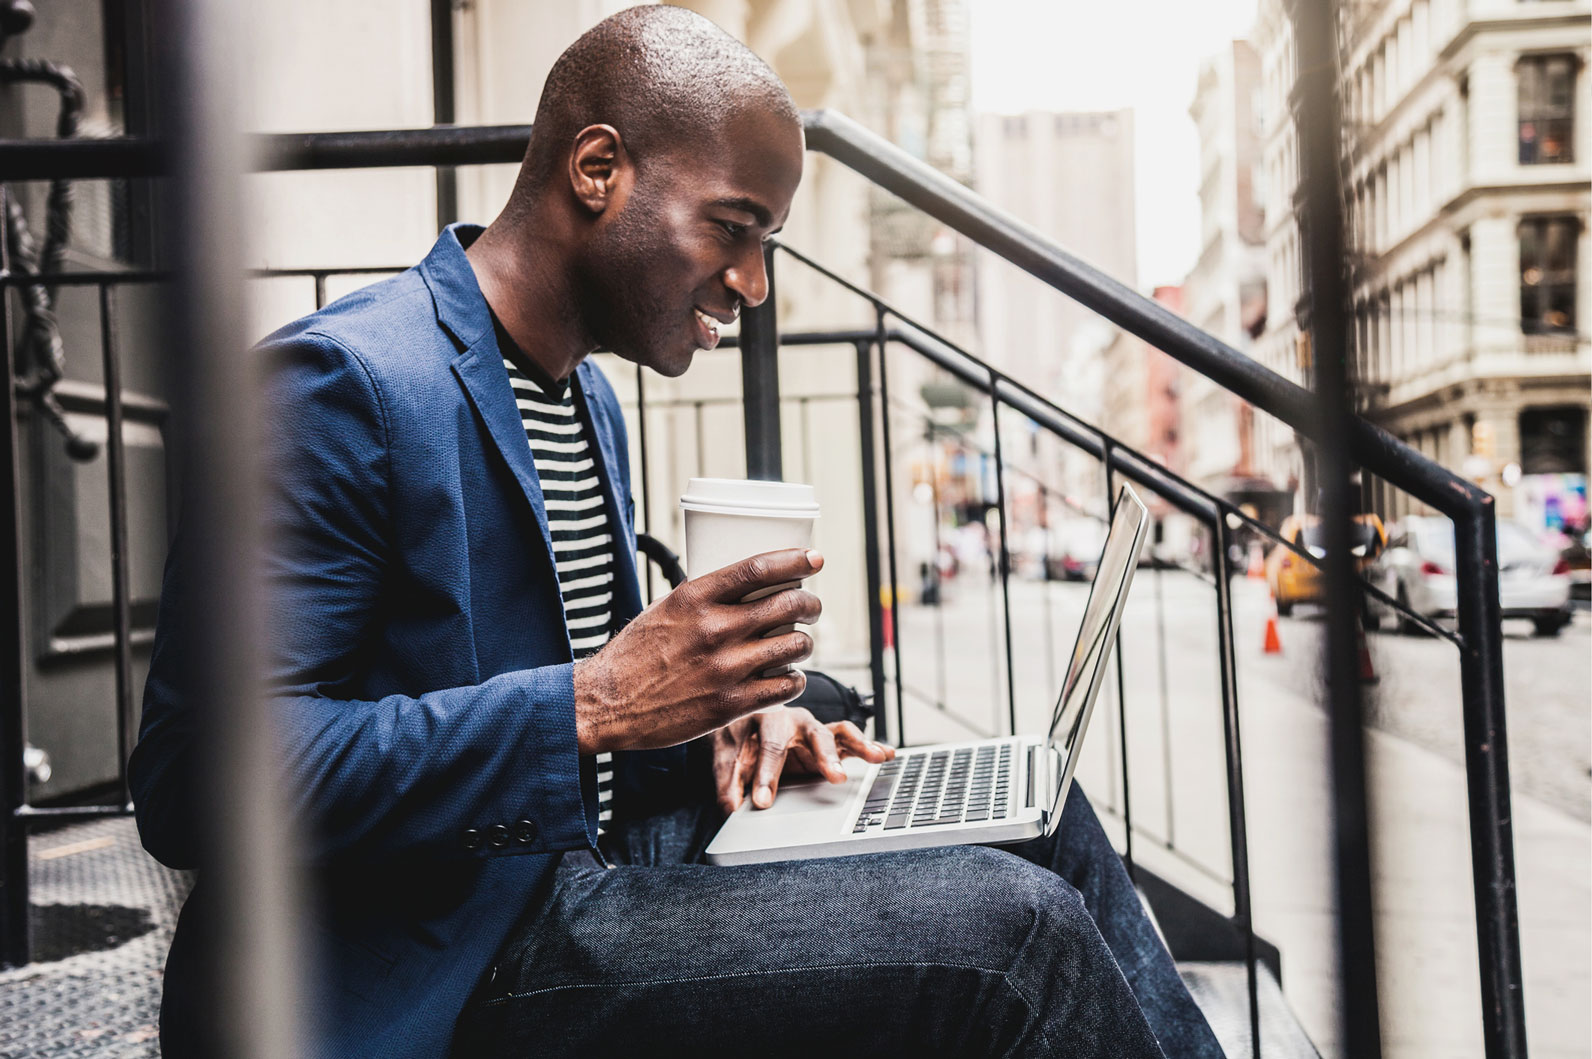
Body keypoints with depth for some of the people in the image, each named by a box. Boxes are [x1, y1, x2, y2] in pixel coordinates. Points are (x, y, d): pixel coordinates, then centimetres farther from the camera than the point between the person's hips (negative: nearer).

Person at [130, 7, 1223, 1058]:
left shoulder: (588, 398, 13)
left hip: (596, 867, 9)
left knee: (1037, 819, 7)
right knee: (1011, 928, -19)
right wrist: (589, 705, -28)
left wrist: (719, 717, -1)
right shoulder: (339, 382, -18)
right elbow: (193, 778, -23)